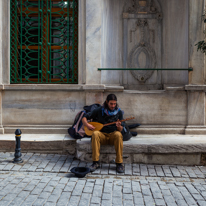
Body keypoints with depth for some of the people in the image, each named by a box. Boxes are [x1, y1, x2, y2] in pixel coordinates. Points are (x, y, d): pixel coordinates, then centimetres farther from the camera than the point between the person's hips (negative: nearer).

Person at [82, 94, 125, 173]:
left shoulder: (119, 112, 2)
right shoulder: (99, 110, -1)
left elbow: (120, 130, 2)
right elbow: (84, 118, 5)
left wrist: (119, 126, -22)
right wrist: (87, 124, -17)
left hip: (113, 135, 0)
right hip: (102, 135, 0)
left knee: (118, 135, -35)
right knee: (95, 134, -34)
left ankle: (119, 163, -28)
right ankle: (96, 162, -29)